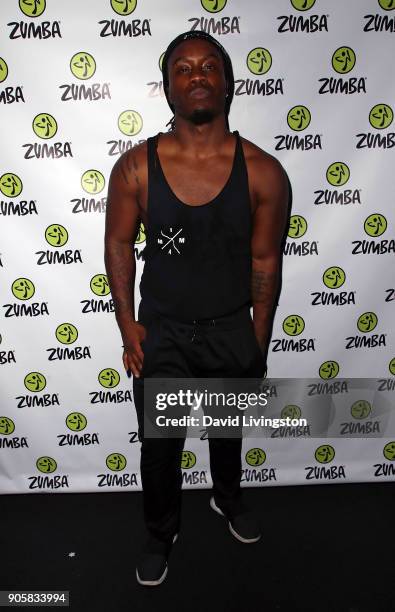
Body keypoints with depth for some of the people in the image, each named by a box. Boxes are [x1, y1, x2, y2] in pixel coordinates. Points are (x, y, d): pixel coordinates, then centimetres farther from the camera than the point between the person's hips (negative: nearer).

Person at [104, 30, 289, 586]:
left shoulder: (263, 173, -13)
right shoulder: (136, 167, -12)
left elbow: (265, 261, -5)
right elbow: (119, 244, -1)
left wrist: (259, 345, 0)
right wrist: (127, 325, -4)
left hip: (232, 331, 1)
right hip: (161, 332, 0)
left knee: (228, 432, 24)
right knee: (159, 446, 13)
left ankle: (229, 499, 58)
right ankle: (160, 534, 44)